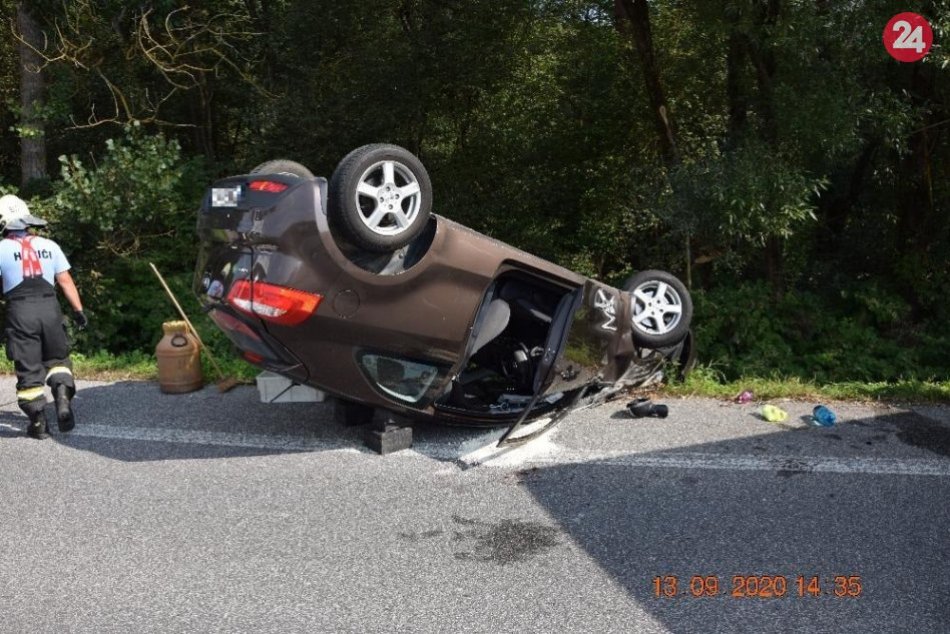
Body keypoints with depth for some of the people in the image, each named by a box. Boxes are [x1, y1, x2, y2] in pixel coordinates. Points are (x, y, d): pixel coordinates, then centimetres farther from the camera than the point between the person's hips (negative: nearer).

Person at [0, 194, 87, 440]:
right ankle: (63, 398, -8)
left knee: (28, 369, 6)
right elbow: (65, 281, 6)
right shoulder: (49, 245, 8)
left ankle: (38, 423, 10)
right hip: (49, 308, 2)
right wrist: (78, 310, 9)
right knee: (57, 358, 18)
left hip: (20, 311, -2)